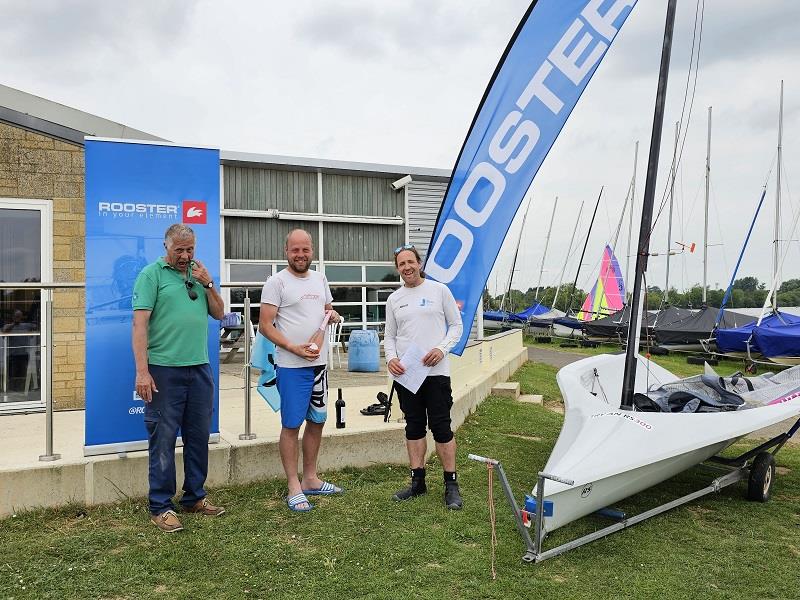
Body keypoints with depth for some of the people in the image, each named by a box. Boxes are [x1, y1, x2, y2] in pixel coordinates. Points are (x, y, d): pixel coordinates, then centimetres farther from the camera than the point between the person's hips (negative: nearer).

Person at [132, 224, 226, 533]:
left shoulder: (198, 274, 15)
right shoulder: (152, 274, -3)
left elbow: (219, 313, 15)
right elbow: (140, 323, -10)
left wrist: (208, 284, -2)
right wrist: (142, 371, -17)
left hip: (200, 368, 6)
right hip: (164, 369, -6)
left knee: (198, 435, 13)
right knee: (163, 439, 1)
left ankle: (195, 497, 27)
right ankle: (161, 507, 13)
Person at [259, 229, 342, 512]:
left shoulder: (320, 279, 11)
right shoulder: (277, 282, -9)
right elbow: (265, 325, -12)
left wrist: (333, 315, -1)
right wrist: (293, 347, -22)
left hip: (319, 363, 7)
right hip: (291, 367, -7)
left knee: (317, 421, 15)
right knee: (291, 425, 1)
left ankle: (310, 479, 30)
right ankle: (294, 488, 13)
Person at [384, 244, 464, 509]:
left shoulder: (439, 290, 2)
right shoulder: (394, 299, 11)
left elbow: (456, 325, 3)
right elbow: (390, 336, 14)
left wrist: (442, 349, -12)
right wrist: (390, 358, -5)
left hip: (435, 371, -3)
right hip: (404, 373, 4)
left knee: (441, 427, -2)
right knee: (414, 427, 11)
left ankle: (451, 484, 9)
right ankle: (418, 481, 21)